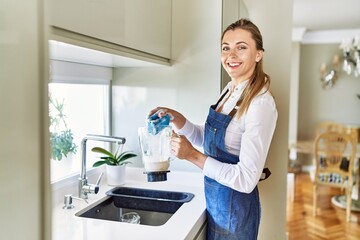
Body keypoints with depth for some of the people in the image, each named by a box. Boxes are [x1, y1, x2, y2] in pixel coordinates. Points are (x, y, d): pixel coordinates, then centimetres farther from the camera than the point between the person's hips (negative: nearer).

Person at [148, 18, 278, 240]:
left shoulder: (261, 103, -25)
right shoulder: (230, 90, 1)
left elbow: (246, 180, -26)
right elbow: (208, 140, 9)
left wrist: (193, 156, -25)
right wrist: (177, 119, -5)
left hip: (235, 207, -8)